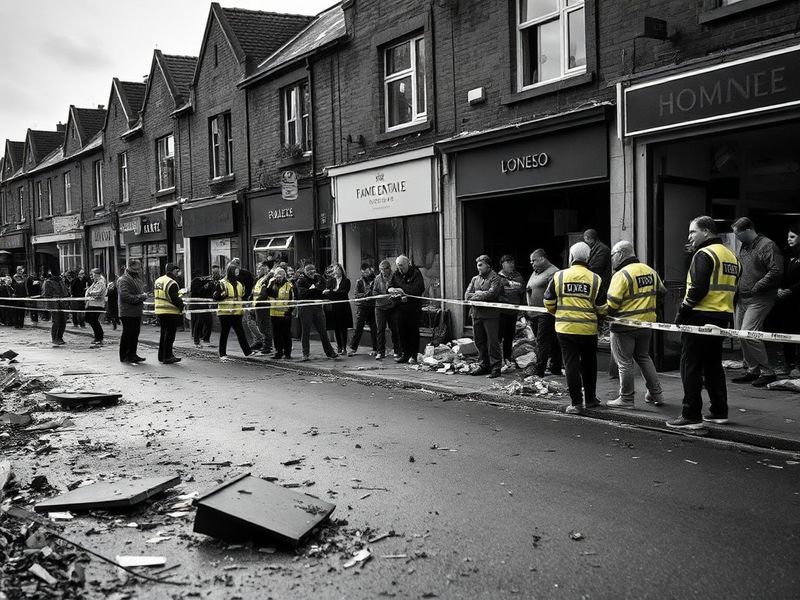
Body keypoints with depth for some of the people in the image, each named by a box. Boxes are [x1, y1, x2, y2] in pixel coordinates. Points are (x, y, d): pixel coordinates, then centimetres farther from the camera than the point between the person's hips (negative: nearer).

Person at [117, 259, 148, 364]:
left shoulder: (138, 279, 19)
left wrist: (143, 295, 7)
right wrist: (140, 297, -19)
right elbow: (125, 296, -21)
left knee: (135, 334, 13)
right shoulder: (123, 280, -12)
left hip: (137, 312, 9)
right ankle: (124, 356, 3)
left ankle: (132, 354, 21)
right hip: (128, 313, -9)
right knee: (127, 334, -4)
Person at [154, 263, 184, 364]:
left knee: (163, 334, 18)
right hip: (171, 313, -9)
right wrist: (181, 305, -6)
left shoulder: (157, 281, 11)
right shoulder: (172, 283, -18)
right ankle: (167, 357, 1)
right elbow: (175, 299, -21)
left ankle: (162, 356, 24)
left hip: (159, 311, 9)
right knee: (170, 335, -1)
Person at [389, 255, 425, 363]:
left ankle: (414, 355, 7)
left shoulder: (416, 273, -7)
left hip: (414, 306, -5)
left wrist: (402, 290, -17)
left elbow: (420, 288, -18)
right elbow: (390, 288, 8)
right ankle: (405, 354, 12)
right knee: (401, 330, 4)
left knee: (413, 331, -1)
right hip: (401, 306, 5)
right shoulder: (396, 274, 10)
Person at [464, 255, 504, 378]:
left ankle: (496, 367, 1)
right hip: (476, 314, 6)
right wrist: (481, 295, -9)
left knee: (493, 342, -4)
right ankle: (483, 365, 22)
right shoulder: (475, 279, 17)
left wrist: (475, 295, -7)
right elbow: (467, 295, 6)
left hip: (490, 315, -6)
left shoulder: (495, 279, -3)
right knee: (479, 342, 12)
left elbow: (491, 294, -17)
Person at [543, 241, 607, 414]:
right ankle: (590, 398, 29)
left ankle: (576, 403, 2)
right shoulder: (595, 279, -3)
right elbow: (602, 309, -1)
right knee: (589, 364, 17)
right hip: (588, 329, 1)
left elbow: (548, 303, 2)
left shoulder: (559, 276, -3)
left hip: (565, 328, -1)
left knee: (571, 364, 3)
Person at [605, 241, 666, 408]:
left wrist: (603, 314, -4)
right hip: (646, 323, 8)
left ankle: (626, 398, 9)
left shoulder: (622, 275, -16)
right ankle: (656, 393, 24)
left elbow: (612, 302, -21)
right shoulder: (650, 271, 8)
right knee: (644, 357, 21)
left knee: (624, 362, 2)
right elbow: (662, 293, 16)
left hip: (624, 325, -8)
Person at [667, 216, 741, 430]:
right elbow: (732, 289, 19)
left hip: (700, 318, -9)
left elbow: (698, 289, -21)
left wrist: (682, 311, -13)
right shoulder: (731, 256, 17)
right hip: (722, 319, 9)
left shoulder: (704, 254, -13)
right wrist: (723, 311, 20)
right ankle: (719, 412, 22)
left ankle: (691, 416, -4)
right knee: (713, 365, 18)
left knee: (691, 366, -4)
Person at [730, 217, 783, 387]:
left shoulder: (767, 245, -9)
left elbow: (776, 272, -18)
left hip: (759, 299, -9)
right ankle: (753, 371, 21)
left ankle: (767, 372, -4)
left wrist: (755, 289, -17)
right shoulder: (744, 247, 17)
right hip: (742, 299, 9)